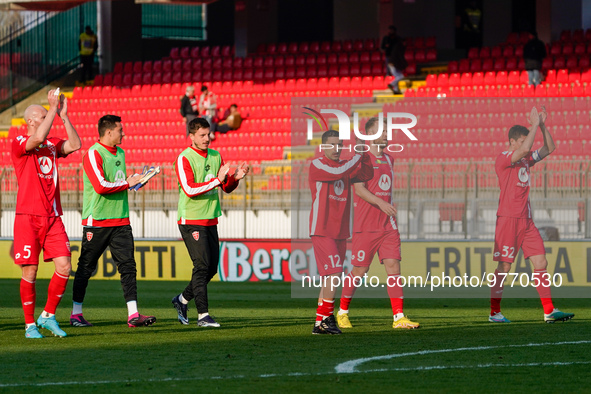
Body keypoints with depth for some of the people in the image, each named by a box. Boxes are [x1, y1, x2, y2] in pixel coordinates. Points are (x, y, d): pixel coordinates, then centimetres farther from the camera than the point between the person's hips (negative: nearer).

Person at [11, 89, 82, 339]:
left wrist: (64, 115, -5)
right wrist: (53, 109, -16)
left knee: (64, 268, -4)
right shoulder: (19, 143, -3)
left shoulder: (52, 144, 14)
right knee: (29, 272, -2)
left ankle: (48, 316, 12)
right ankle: (30, 325, 7)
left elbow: (75, 144, -2)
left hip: (52, 217, 5)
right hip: (28, 217, -5)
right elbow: (38, 138, -23)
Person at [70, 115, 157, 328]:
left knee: (128, 265, -3)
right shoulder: (93, 154, -11)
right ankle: (76, 313, 12)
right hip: (97, 221, -7)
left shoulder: (120, 153, 16)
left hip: (120, 220, 7)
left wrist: (134, 180, 11)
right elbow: (101, 186, -21)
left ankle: (133, 314, -7)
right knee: (85, 268, 2)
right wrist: (127, 183, -12)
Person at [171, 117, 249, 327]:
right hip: (191, 220, -7)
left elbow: (227, 187, 15)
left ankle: (182, 300, 26)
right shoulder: (184, 159, -10)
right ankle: (203, 315, -11)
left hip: (210, 220, 7)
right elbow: (189, 189, -20)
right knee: (202, 265, -13)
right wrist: (216, 180, -25)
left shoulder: (216, 156, 11)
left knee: (212, 268, 8)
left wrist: (235, 177, -7)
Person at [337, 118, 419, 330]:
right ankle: (342, 311, 18)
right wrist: (381, 203, -30)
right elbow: (359, 189, -18)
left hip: (387, 225, 6)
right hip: (365, 225, -6)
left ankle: (399, 317, -9)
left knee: (393, 266, -5)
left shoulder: (388, 159, 15)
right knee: (360, 270, -1)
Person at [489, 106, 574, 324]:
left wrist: (543, 126, 5)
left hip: (526, 220, 8)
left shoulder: (526, 159, 15)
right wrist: (534, 125, -16)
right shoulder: (503, 159, -9)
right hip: (508, 218, -8)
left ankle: (549, 311, 1)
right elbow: (524, 149, -25)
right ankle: (494, 312, 4)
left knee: (541, 262, 1)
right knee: (504, 267, -4)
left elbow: (549, 148, 18)